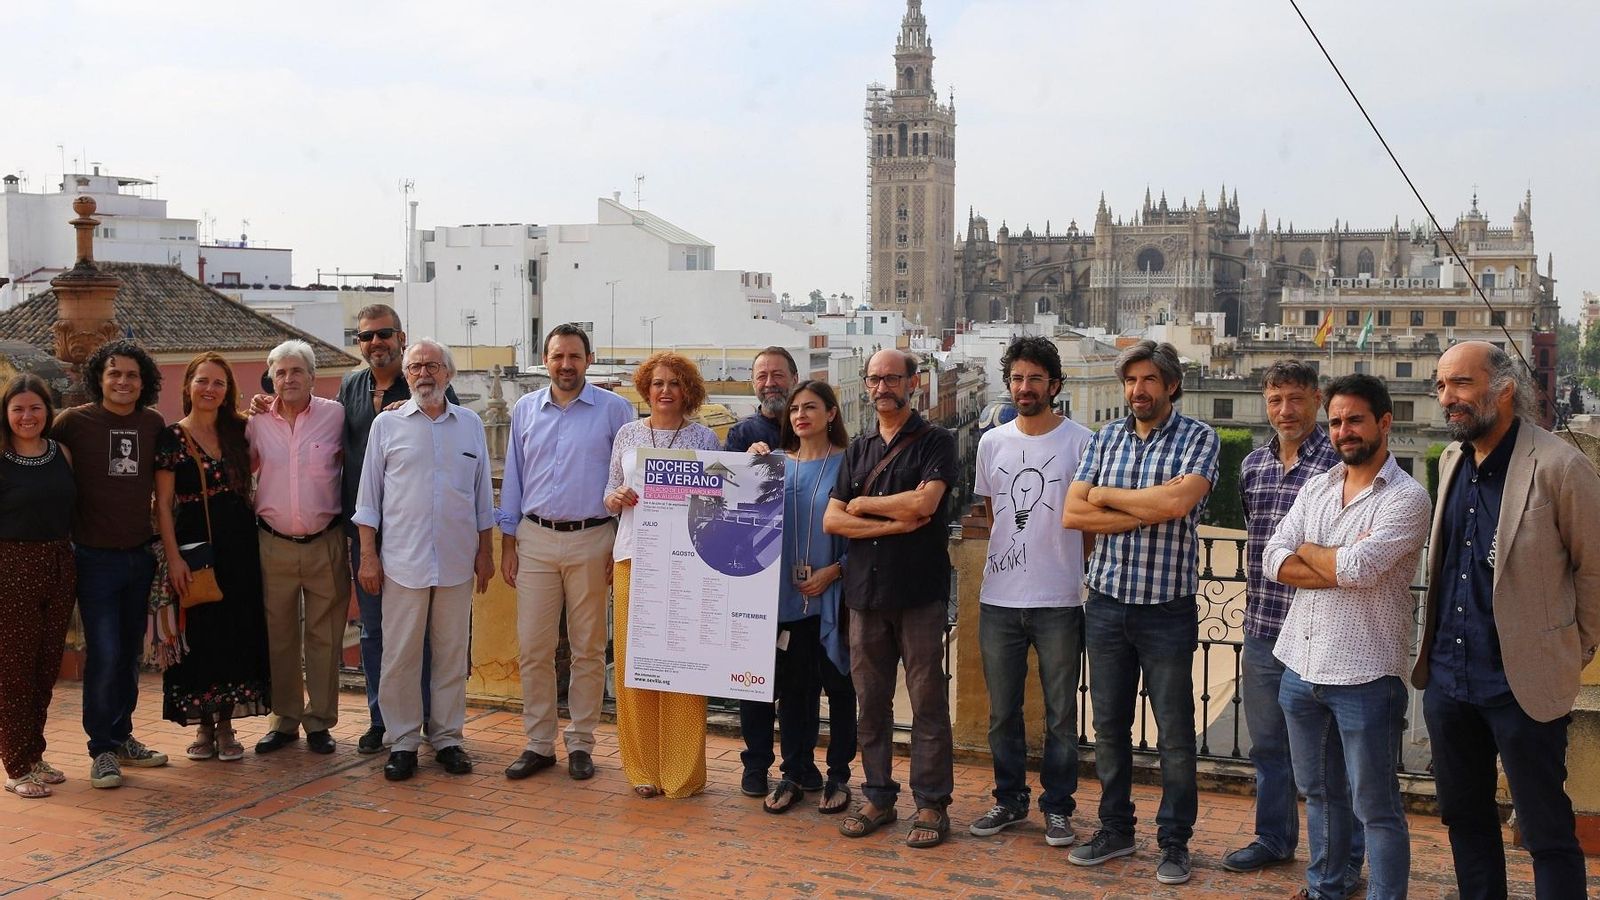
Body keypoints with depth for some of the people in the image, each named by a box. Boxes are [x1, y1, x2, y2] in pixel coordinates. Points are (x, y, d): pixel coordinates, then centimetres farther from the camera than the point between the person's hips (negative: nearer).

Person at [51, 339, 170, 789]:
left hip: (140, 556, 4)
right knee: (104, 655, -7)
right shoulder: (74, 422, -8)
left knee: (129, 654, 13)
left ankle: (122, 737, 26)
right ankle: (102, 751, 5)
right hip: (96, 559, -4)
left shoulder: (153, 424, 4)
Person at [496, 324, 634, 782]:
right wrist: (508, 542, 8)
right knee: (533, 648, 3)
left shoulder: (614, 410, -2)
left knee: (588, 649, 6)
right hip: (535, 540, 3)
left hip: (591, 541, -2)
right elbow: (513, 479, 12)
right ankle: (538, 744, 15)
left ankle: (581, 743, 17)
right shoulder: (525, 410, 8)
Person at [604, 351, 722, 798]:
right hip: (633, 557, 2)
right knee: (633, 661, 2)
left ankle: (683, 772, 10)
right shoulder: (627, 434, 10)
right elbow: (611, 496, 15)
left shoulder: (704, 437, 5)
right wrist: (616, 498, -6)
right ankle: (642, 767, 14)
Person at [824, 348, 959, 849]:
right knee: (871, 701, 10)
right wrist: (893, 525, -9)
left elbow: (924, 502, -18)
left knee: (927, 702, 0)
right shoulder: (858, 450, 15)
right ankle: (878, 797, 20)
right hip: (865, 591, 5)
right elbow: (832, 520, 6)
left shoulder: (936, 442, 0)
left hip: (919, 593, -5)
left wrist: (864, 504, -4)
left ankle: (931, 804, 9)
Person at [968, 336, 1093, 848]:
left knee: (1060, 713, 6)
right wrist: (1016, 554, 9)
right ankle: (1009, 799, 27)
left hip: (1060, 600, -4)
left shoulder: (1081, 442, -5)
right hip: (999, 598, 4)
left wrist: (1066, 565, -3)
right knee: (1002, 710, 13)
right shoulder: (991, 442, 7)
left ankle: (1057, 806, 20)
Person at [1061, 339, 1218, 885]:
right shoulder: (1105, 439, 6)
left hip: (1167, 610, -4)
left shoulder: (1198, 439, -5)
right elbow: (1072, 514, -3)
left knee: (1174, 733, 6)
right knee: (1109, 726, 13)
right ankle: (1115, 830, 28)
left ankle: (1174, 842, 20)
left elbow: (1178, 501, -24)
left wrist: (1106, 496, -10)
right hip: (1106, 604, 4)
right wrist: (1146, 513, -13)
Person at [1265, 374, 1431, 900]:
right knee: (1320, 793, 21)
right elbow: (1274, 562, -1)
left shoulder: (1407, 498, -10)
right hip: (1300, 665, 7)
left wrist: (1306, 550, -5)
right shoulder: (1316, 488, 10)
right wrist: (1341, 569, -15)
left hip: (1364, 673, -6)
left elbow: (1359, 569, -24)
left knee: (1375, 807, 4)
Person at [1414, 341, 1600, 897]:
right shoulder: (1452, 460, 7)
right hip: (1448, 677, 7)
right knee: (1465, 819, 18)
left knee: (1547, 832, 4)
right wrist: (1437, 650, 13)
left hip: (1523, 682, -6)